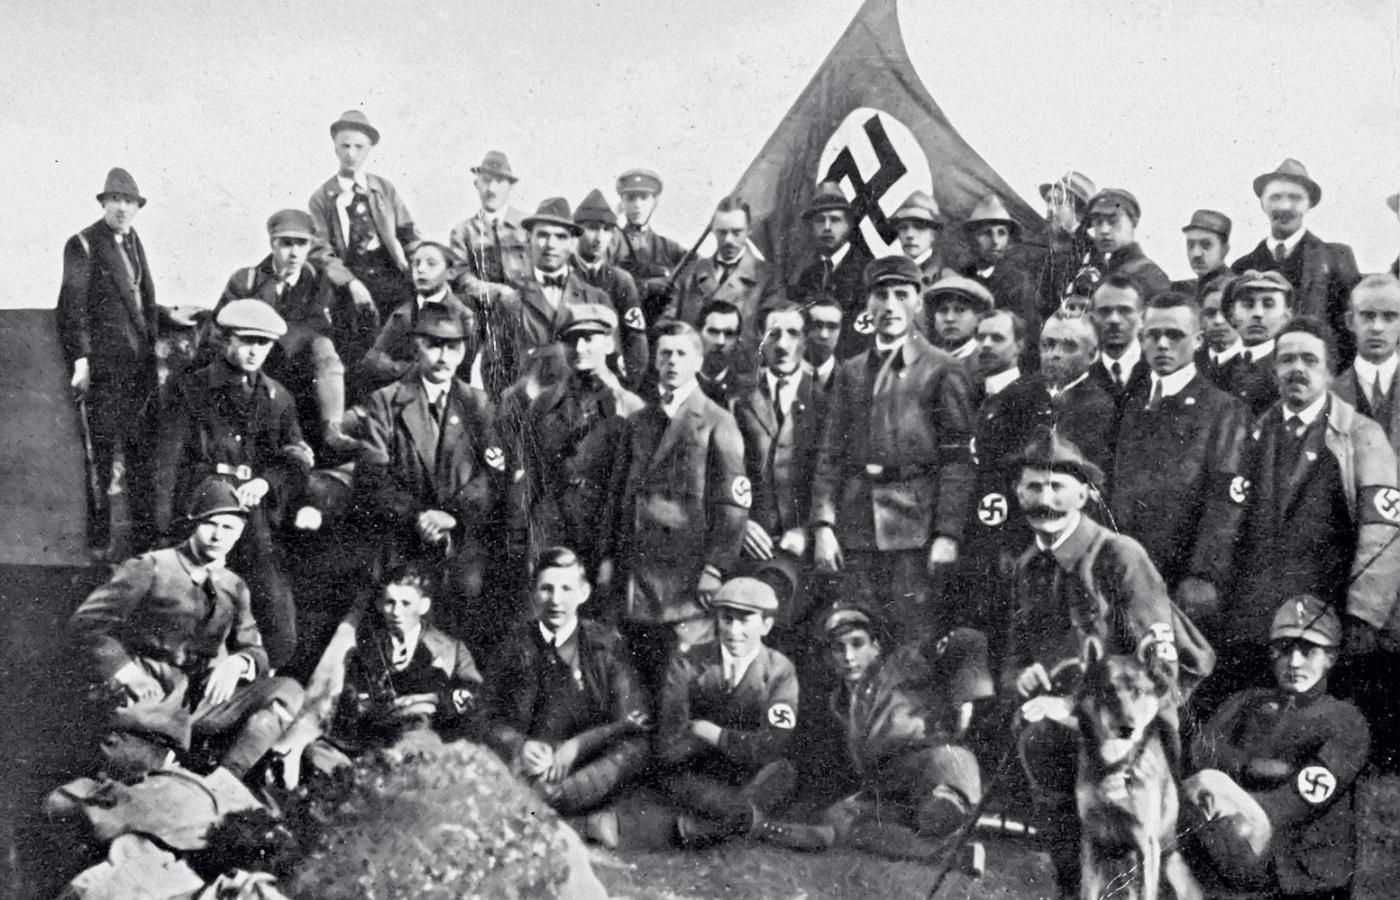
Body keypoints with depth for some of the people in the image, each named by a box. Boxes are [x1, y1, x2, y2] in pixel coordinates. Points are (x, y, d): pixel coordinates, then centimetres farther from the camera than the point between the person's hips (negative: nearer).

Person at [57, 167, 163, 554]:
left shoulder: (133, 241, 16)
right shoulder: (82, 245, -5)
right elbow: (72, 308, -11)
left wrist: (154, 344, 14)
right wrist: (80, 360, -17)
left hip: (142, 363, 7)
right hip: (105, 366, -7)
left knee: (144, 450, 11)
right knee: (101, 452, -4)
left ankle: (145, 537, 20)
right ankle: (97, 541, 5)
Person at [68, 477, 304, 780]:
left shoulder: (234, 587, 16)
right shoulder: (151, 569, 1)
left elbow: (256, 651, 14)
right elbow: (85, 622, -6)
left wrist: (239, 661, -12)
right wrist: (129, 677, -19)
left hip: (203, 702, 4)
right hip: (150, 699, -4)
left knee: (288, 691, -19)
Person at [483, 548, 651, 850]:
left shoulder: (605, 642, 3)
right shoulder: (516, 648, 5)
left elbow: (632, 722, -5)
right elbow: (497, 724, 3)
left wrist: (577, 745, -20)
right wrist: (519, 746, -22)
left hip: (592, 759, 0)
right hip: (538, 764, 0)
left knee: (634, 747, -31)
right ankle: (595, 815, -25)